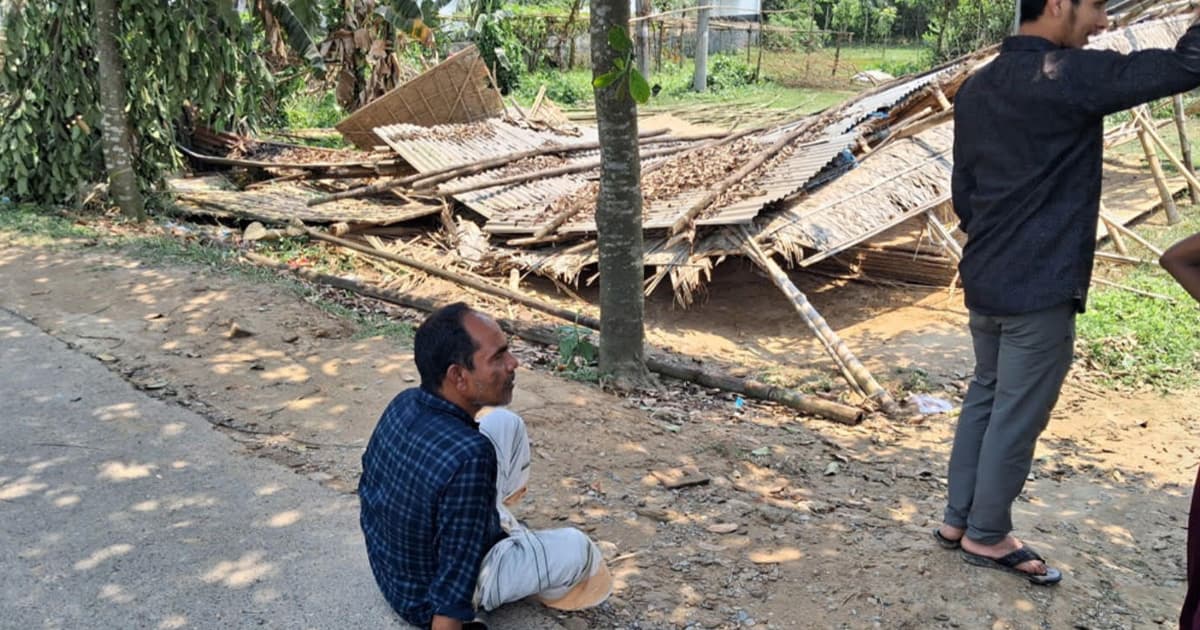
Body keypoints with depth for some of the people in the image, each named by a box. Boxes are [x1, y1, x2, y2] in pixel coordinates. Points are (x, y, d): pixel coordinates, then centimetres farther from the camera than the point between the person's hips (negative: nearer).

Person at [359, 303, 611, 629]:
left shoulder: (404, 403, -15)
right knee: (575, 549, 2)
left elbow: (370, 487, 5)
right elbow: (450, 600, -33)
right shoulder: (469, 459, -40)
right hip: (428, 599, -7)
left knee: (505, 425, 7)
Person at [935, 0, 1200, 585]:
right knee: (1017, 417, 5)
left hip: (984, 280, 8)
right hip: (1039, 288, -8)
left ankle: (957, 518, 27)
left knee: (983, 398, 18)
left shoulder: (976, 87, 8)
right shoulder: (1068, 75, -17)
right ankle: (986, 536, 19)